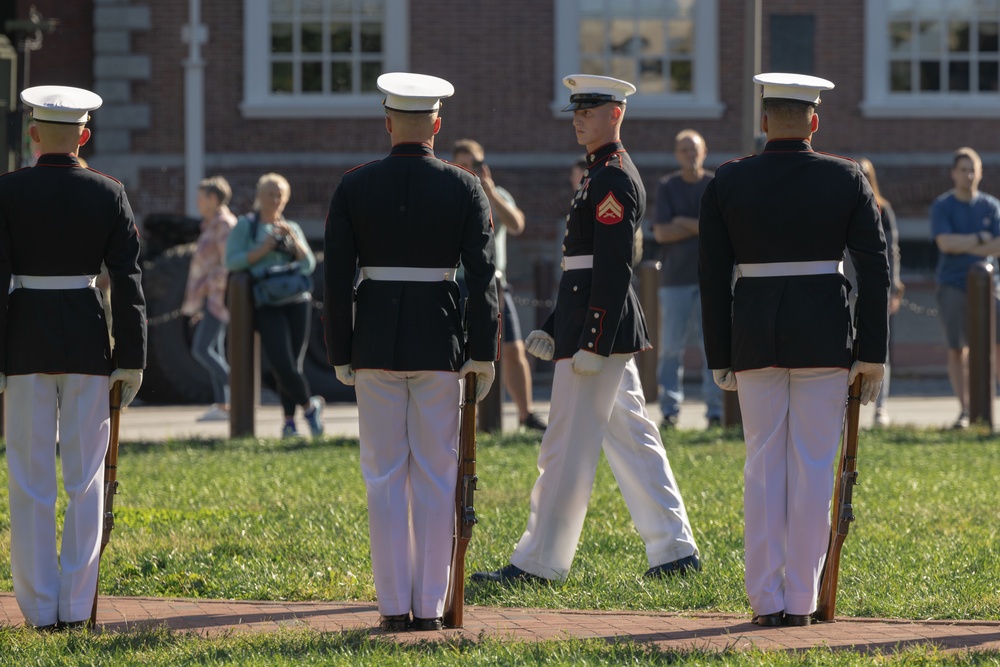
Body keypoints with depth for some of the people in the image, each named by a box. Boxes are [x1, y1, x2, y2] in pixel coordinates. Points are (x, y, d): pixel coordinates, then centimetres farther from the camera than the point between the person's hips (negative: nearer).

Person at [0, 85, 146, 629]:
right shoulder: (108, 193, -1)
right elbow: (128, 280, -2)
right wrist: (131, 359, 2)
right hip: (87, 340, 1)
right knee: (85, 477, 7)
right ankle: (76, 605, 5)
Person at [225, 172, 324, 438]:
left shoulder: (291, 228, 17)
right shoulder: (245, 225, 6)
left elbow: (308, 265, 8)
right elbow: (231, 261, -3)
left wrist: (293, 238, -6)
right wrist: (262, 250, -11)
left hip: (297, 300, 3)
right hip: (267, 305, -3)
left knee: (293, 364, -1)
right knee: (282, 364, -15)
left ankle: (289, 422, 9)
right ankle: (310, 406, 6)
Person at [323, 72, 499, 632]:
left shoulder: (354, 187, -1)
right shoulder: (465, 188, -2)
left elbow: (337, 277, -1)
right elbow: (483, 276, -5)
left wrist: (341, 354, 6)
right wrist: (484, 354, -1)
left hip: (375, 341, 0)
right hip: (440, 344, 0)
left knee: (385, 475, 5)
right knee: (436, 475, 4)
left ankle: (394, 606, 4)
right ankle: (430, 607, 4)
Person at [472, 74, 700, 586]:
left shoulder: (613, 180, -14)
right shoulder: (601, 175, 18)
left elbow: (612, 270, -20)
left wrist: (591, 345, -22)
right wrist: (554, 328, 20)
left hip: (600, 329, -11)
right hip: (607, 332, 11)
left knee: (568, 447, -6)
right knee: (632, 439, 12)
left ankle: (539, 562, -3)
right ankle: (675, 549, 14)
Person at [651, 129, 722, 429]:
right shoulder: (667, 187, 7)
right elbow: (661, 232, -4)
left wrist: (685, 224, -8)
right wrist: (704, 227, -6)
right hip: (676, 277, 0)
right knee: (671, 348, -2)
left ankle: (716, 410, 2)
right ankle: (669, 410, 2)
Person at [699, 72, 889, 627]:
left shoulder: (727, 182, 1)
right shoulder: (847, 180, -1)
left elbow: (713, 276, 2)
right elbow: (874, 268, -3)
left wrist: (720, 358, 7)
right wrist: (872, 353, 2)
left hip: (754, 333, 1)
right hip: (824, 338, -1)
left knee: (764, 465, 7)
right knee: (813, 466, 4)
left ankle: (766, 600, 4)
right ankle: (801, 600, 3)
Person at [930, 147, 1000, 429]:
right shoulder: (942, 207, 1)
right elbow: (946, 242, -14)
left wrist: (963, 247, -12)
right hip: (953, 286, -1)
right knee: (957, 350, -2)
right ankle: (964, 411, 4)